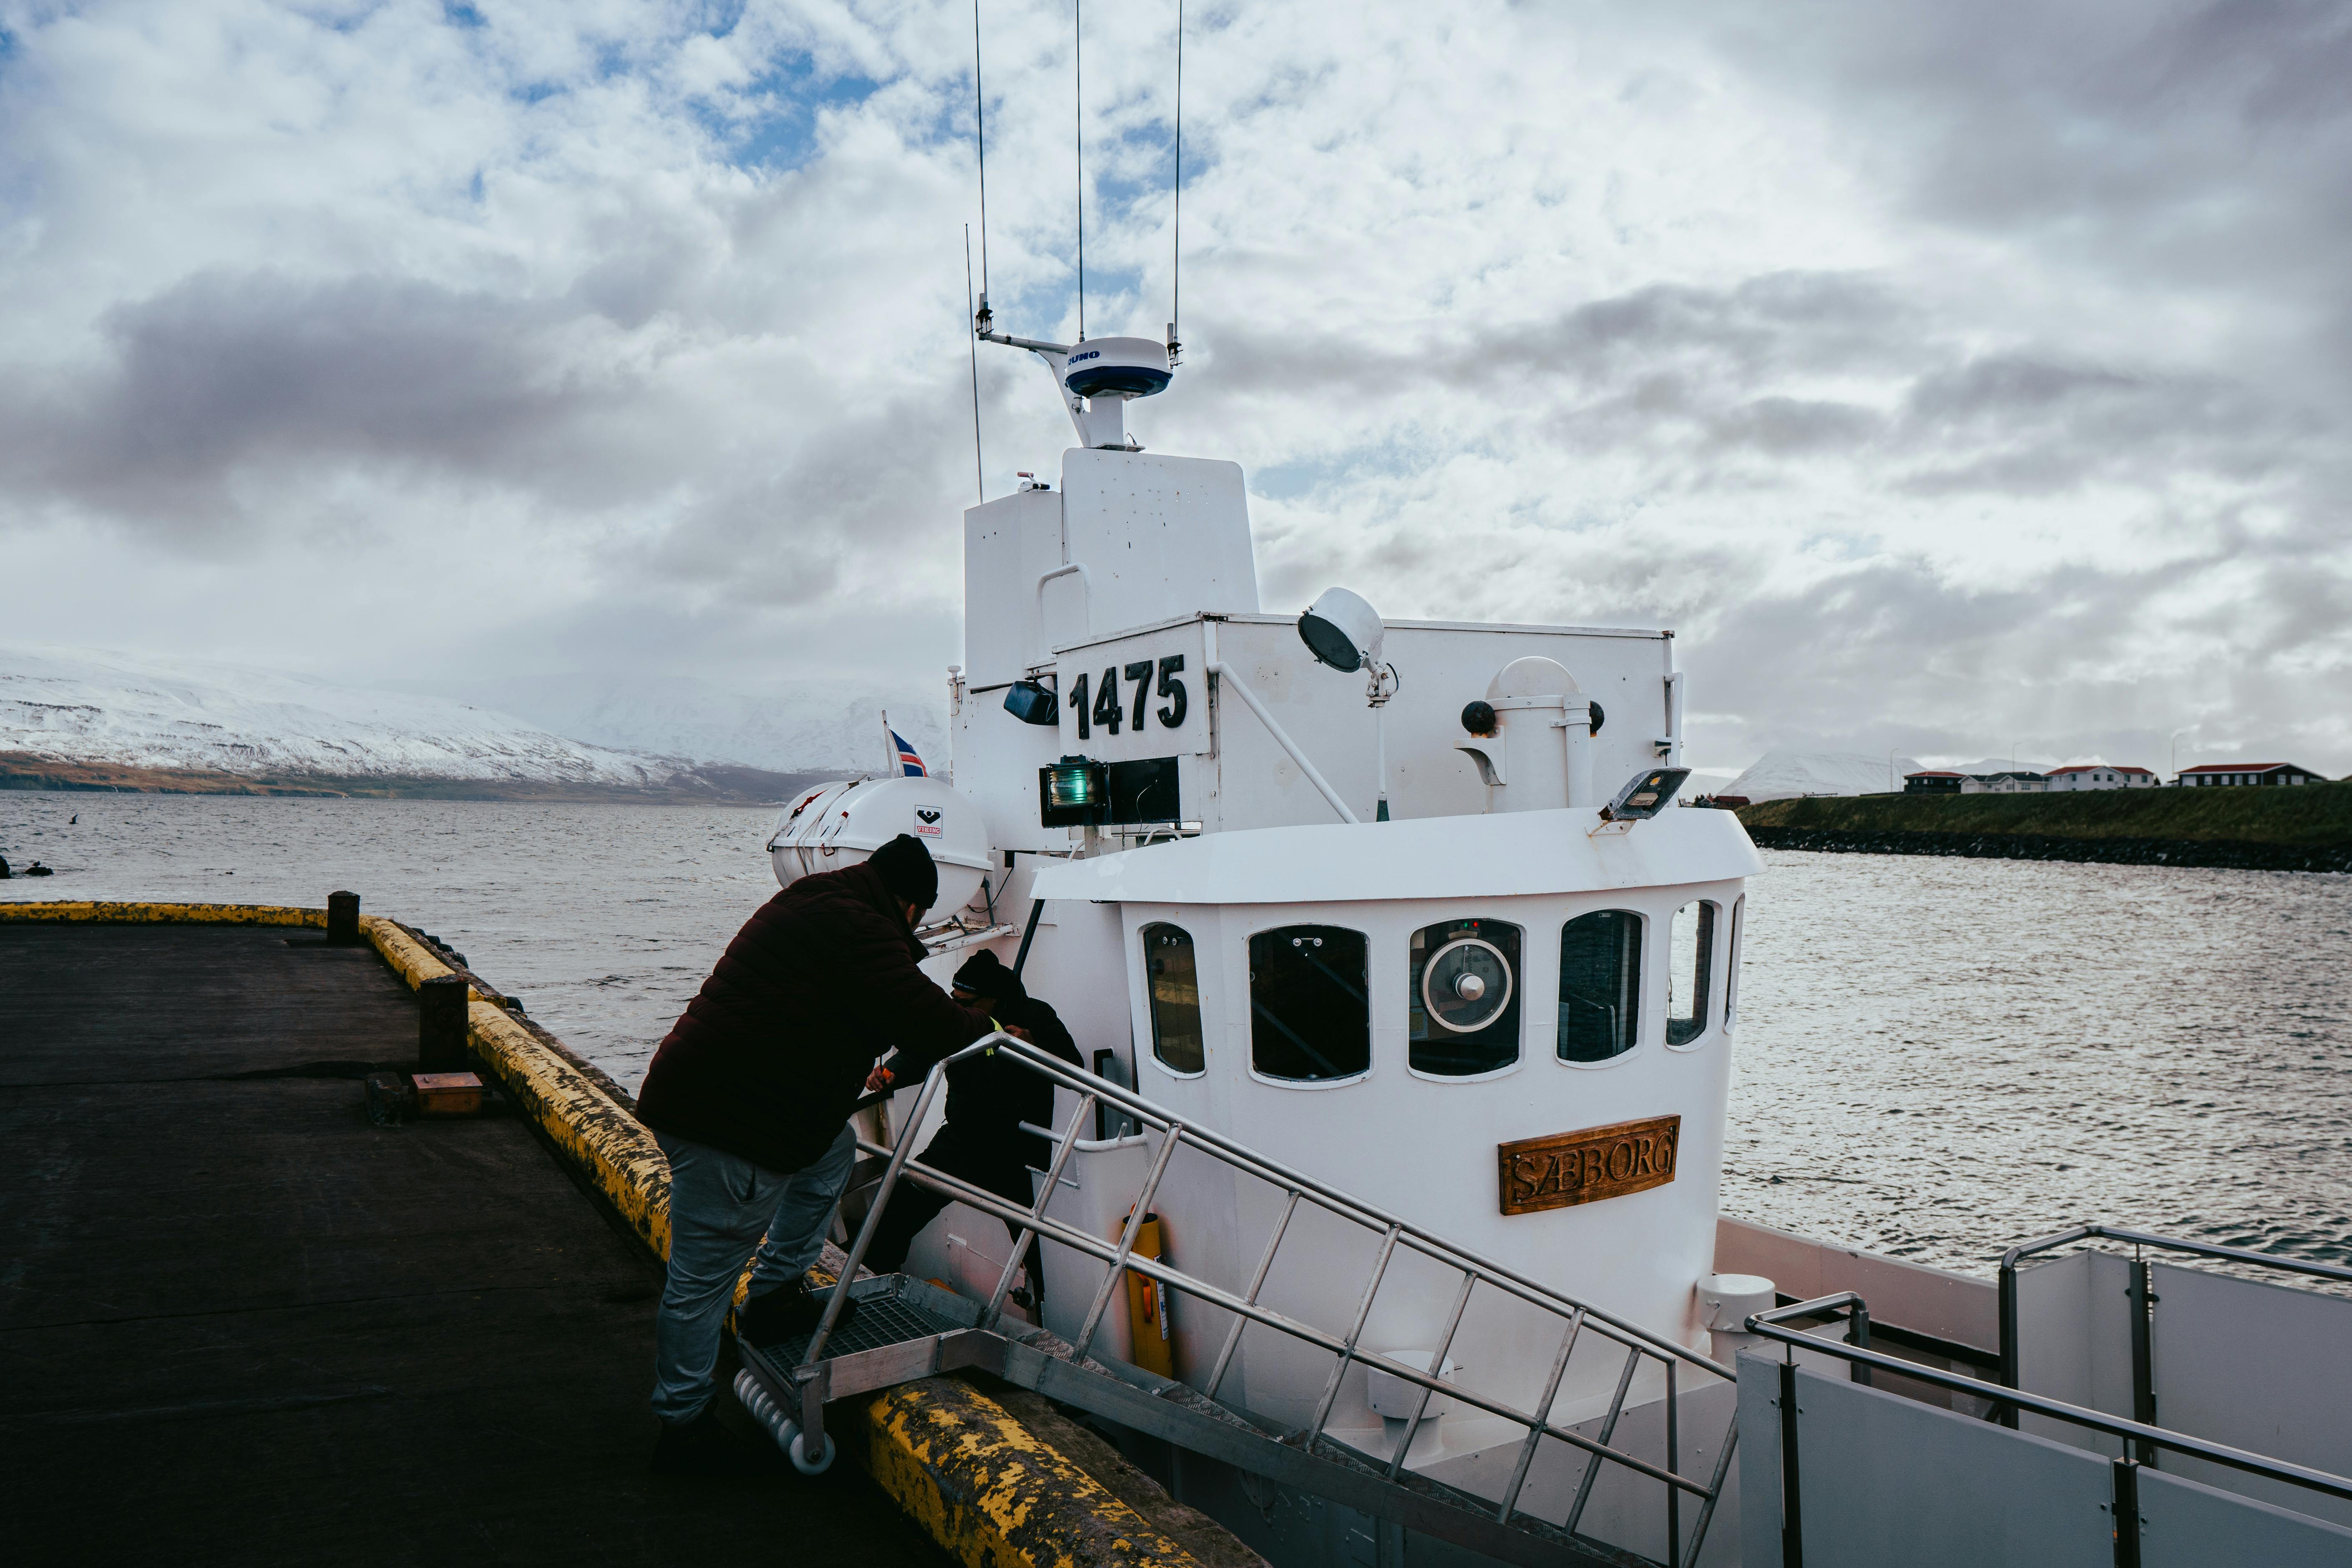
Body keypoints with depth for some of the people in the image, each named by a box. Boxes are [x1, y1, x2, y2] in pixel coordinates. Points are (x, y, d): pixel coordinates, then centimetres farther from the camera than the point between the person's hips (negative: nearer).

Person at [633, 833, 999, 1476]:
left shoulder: (815, 904, 15)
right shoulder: (858, 930, -16)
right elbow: (930, 1024, -18)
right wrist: (985, 1025, 2)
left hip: (697, 1089, 10)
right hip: (722, 1122, -10)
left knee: (832, 1149, 24)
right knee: (703, 1278, 2)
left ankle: (776, 1293, 26)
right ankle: (683, 1427, 15)